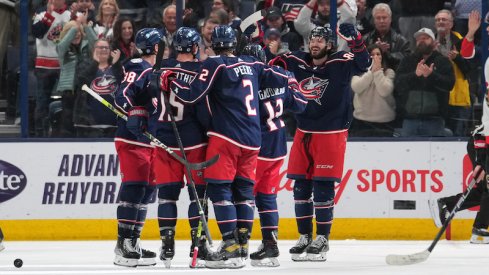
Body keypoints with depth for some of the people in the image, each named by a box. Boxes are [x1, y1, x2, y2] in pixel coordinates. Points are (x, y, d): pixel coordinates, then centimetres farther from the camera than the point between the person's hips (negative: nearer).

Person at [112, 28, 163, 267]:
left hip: (148, 140, 10)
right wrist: (132, 115, -36)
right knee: (134, 188, -13)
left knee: (147, 189, 11)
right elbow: (122, 95, -24)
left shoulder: (154, 72, 20)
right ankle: (124, 245, -14)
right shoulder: (138, 68, -11)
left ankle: (132, 241, 17)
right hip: (131, 140, -10)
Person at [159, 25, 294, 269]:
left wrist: (171, 82, 4)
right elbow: (274, 78, 22)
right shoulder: (251, 64, 11)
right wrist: (288, 79, 44)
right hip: (252, 139, 6)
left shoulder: (215, 64, -6)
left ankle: (230, 246, -14)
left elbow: (192, 94, -12)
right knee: (243, 188, 12)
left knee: (219, 188, -5)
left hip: (226, 137, -6)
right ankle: (242, 244, 11)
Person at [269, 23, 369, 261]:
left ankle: (322, 238, 6)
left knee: (323, 186, -4)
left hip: (331, 133, -5)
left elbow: (362, 63, -26)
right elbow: (274, 67, 15)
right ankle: (305, 237, 17)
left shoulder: (340, 63, -10)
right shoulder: (298, 62, 2)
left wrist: (355, 40, -40)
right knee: (301, 186, 6)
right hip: (304, 132, 5)